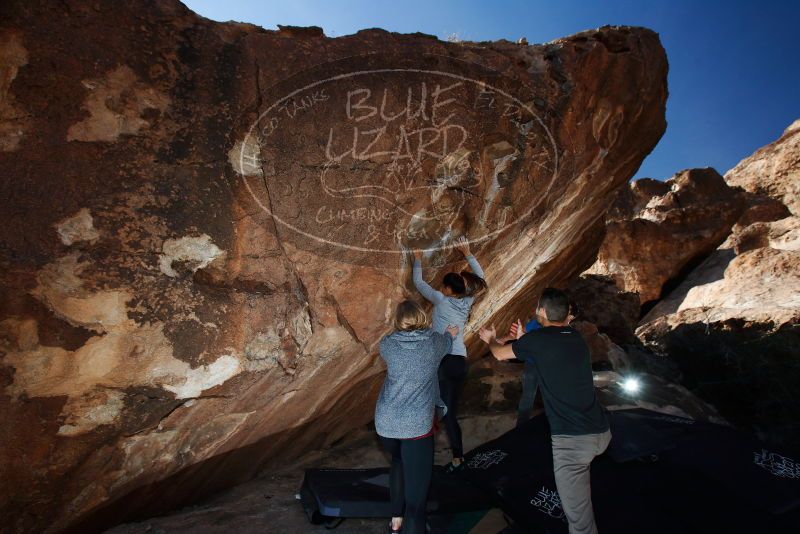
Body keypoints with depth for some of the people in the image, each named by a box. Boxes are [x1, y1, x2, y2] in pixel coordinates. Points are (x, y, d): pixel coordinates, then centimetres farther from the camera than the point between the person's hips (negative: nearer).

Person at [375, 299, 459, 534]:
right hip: (417, 425, -3)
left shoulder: (388, 344, -3)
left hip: (385, 423, 4)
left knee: (399, 461, 31)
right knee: (416, 485, 3)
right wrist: (449, 333, 44)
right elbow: (447, 341, 19)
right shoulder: (434, 342, -6)